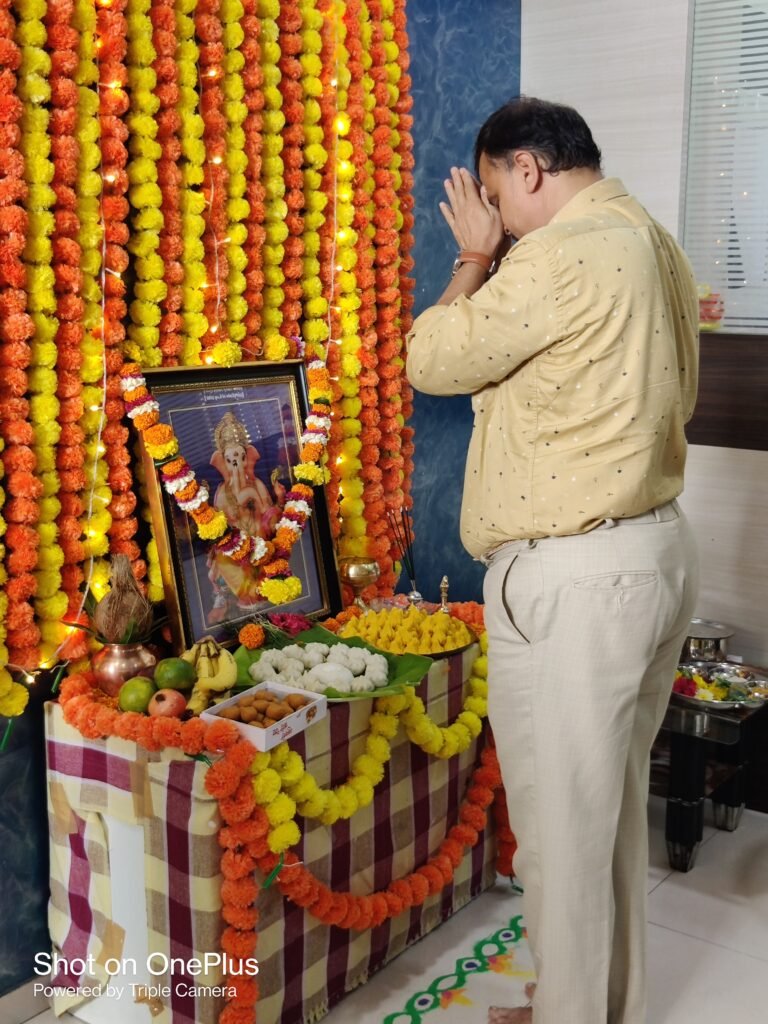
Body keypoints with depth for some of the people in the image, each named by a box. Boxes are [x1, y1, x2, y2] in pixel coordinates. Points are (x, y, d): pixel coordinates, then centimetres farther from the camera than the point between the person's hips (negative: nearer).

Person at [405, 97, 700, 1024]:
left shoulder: (561, 255, -19)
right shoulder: (656, 246, 12)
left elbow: (433, 361, -10)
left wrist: (475, 257, 4)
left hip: (574, 577, -10)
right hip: (657, 548, 10)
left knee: (562, 823, 6)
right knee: (616, 802, 21)